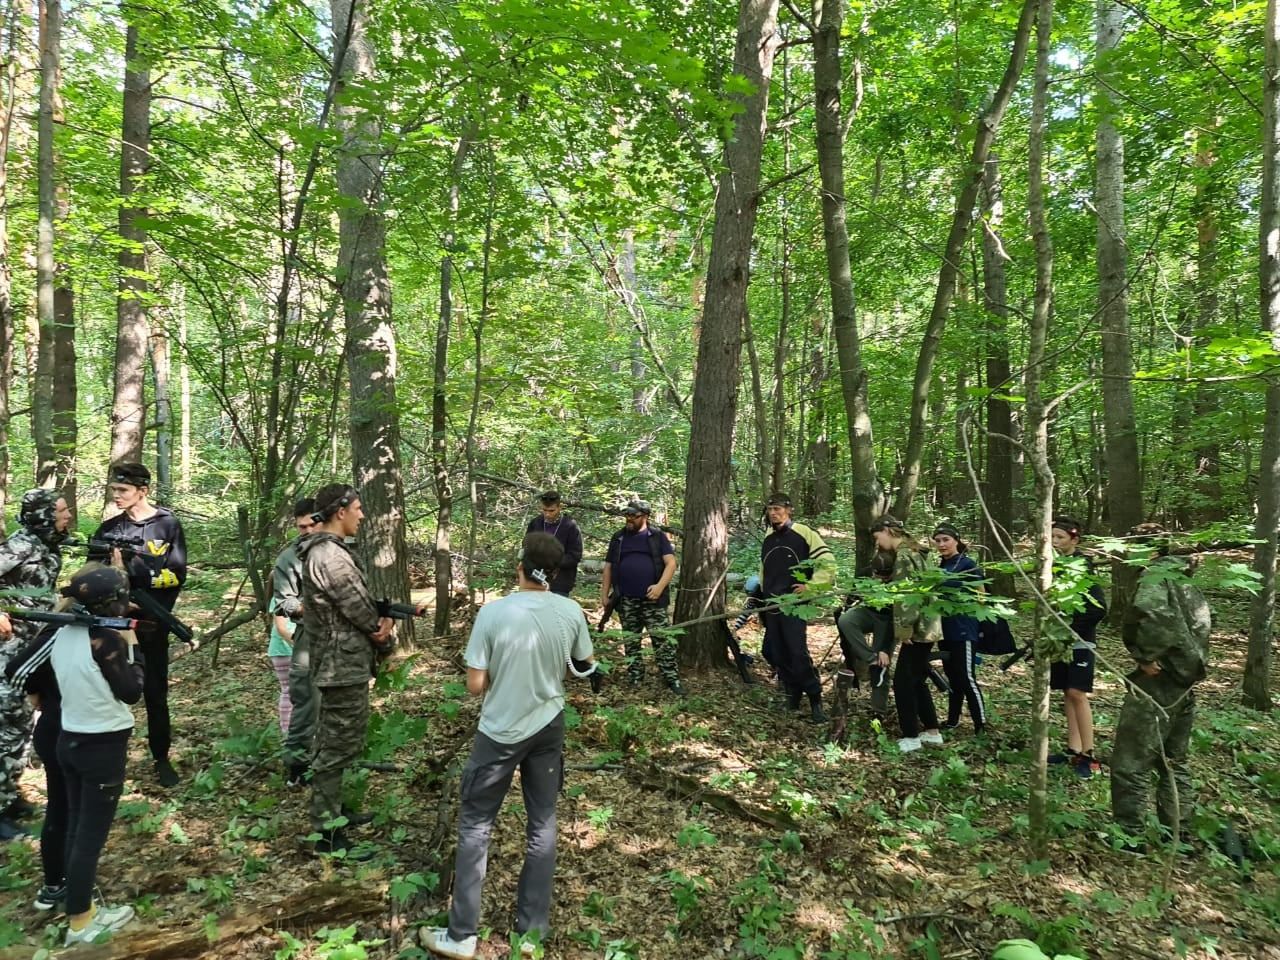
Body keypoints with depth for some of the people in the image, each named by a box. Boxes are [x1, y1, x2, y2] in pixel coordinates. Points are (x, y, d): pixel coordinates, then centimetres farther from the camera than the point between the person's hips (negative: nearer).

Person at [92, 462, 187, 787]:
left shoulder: (167, 524, -3)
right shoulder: (108, 529, 7)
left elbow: (176, 574, -10)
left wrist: (129, 567, -18)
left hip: (151, 625, -2)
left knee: (156, 695, 8)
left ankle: (162, 759, 20)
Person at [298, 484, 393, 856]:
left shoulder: (325, 550, 11)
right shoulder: (331, 556, -23)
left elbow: (364, 603, 12)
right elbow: (359, 609, -17)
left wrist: (384, 620, -5)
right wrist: (384, 639, 1)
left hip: (338, 664, 11)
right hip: (345, 667, -11)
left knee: (334, 743, 22)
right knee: (337, 747, 0)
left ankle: (332, 812, 37)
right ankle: (327, 834, 11)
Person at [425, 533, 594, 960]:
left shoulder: (493, 612, -18)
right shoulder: (571, 612, -9)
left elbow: (475, 686, -14)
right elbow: (588, 663, 8)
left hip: (500, 731, -3)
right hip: (548, 726, 3)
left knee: (475, 825, 13)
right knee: (542, 825, 15)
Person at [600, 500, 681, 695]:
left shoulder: (657, 536, 2)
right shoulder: (618, 538, 10)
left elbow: (671, 563, -4)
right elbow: (609, 567, 13)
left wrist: (660, 586, -17)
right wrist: (604, 593, 8)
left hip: (653, 600, -3)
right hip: (626, 601, 3)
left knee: (663, 640, -4)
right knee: (631, 642, 11)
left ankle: (672, 679, 3)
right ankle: (634, 678, 22)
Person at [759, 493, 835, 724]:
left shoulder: (803, 534, -8)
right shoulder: (768, 539, 12)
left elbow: (827, 562, -10)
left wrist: (810, 587, -15)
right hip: (771, 605, 7)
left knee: (798, 652, -13)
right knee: (779, 653, 8)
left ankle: (815, 700, -2)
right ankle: (793, 694, 22)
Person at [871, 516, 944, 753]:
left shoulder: (904, 555, -15)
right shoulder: (913, 551, 14)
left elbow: (906, 596, -22)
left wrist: (904, 630, -19)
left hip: (918, 627, -10)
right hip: (927, 625, 10)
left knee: (903, 682, -2)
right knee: (917, 680, 17)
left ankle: (911, 737, 6)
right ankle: (933, 732, 25)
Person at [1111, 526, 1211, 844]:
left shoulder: (1155, 575, -13)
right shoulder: (1184, 580, 16)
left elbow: (1149, 610, -34)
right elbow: (1197, 627, 27)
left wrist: (1147, 655, -24)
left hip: (1158, 683, -9)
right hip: (1185, 682, 9)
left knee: (1131, 763, -2)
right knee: (1173, 761, 20)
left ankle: (1128, 834, 4)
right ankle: (1175, 834, 27)